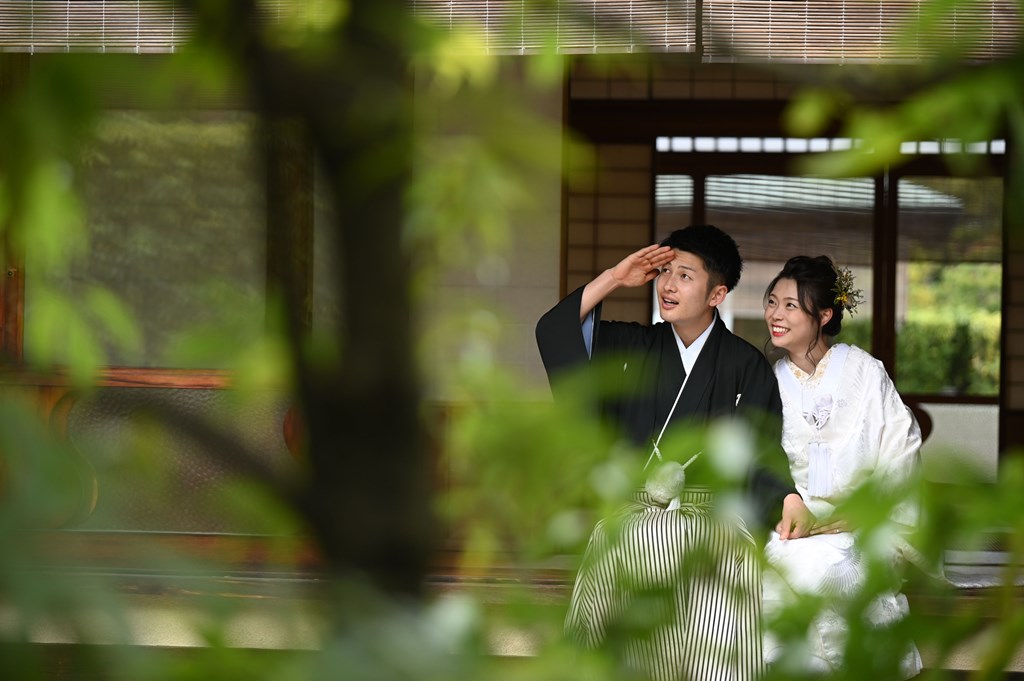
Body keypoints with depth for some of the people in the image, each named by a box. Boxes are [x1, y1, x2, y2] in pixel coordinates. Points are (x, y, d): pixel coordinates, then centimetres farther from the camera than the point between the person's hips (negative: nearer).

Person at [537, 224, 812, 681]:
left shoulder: (746, 366, 9)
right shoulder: (634, 348, 16)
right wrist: (613, 280, 8)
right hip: (636, 509, 2)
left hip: (715, 514, -2)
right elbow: (554, 333, 10)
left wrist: (789, 500, -15)